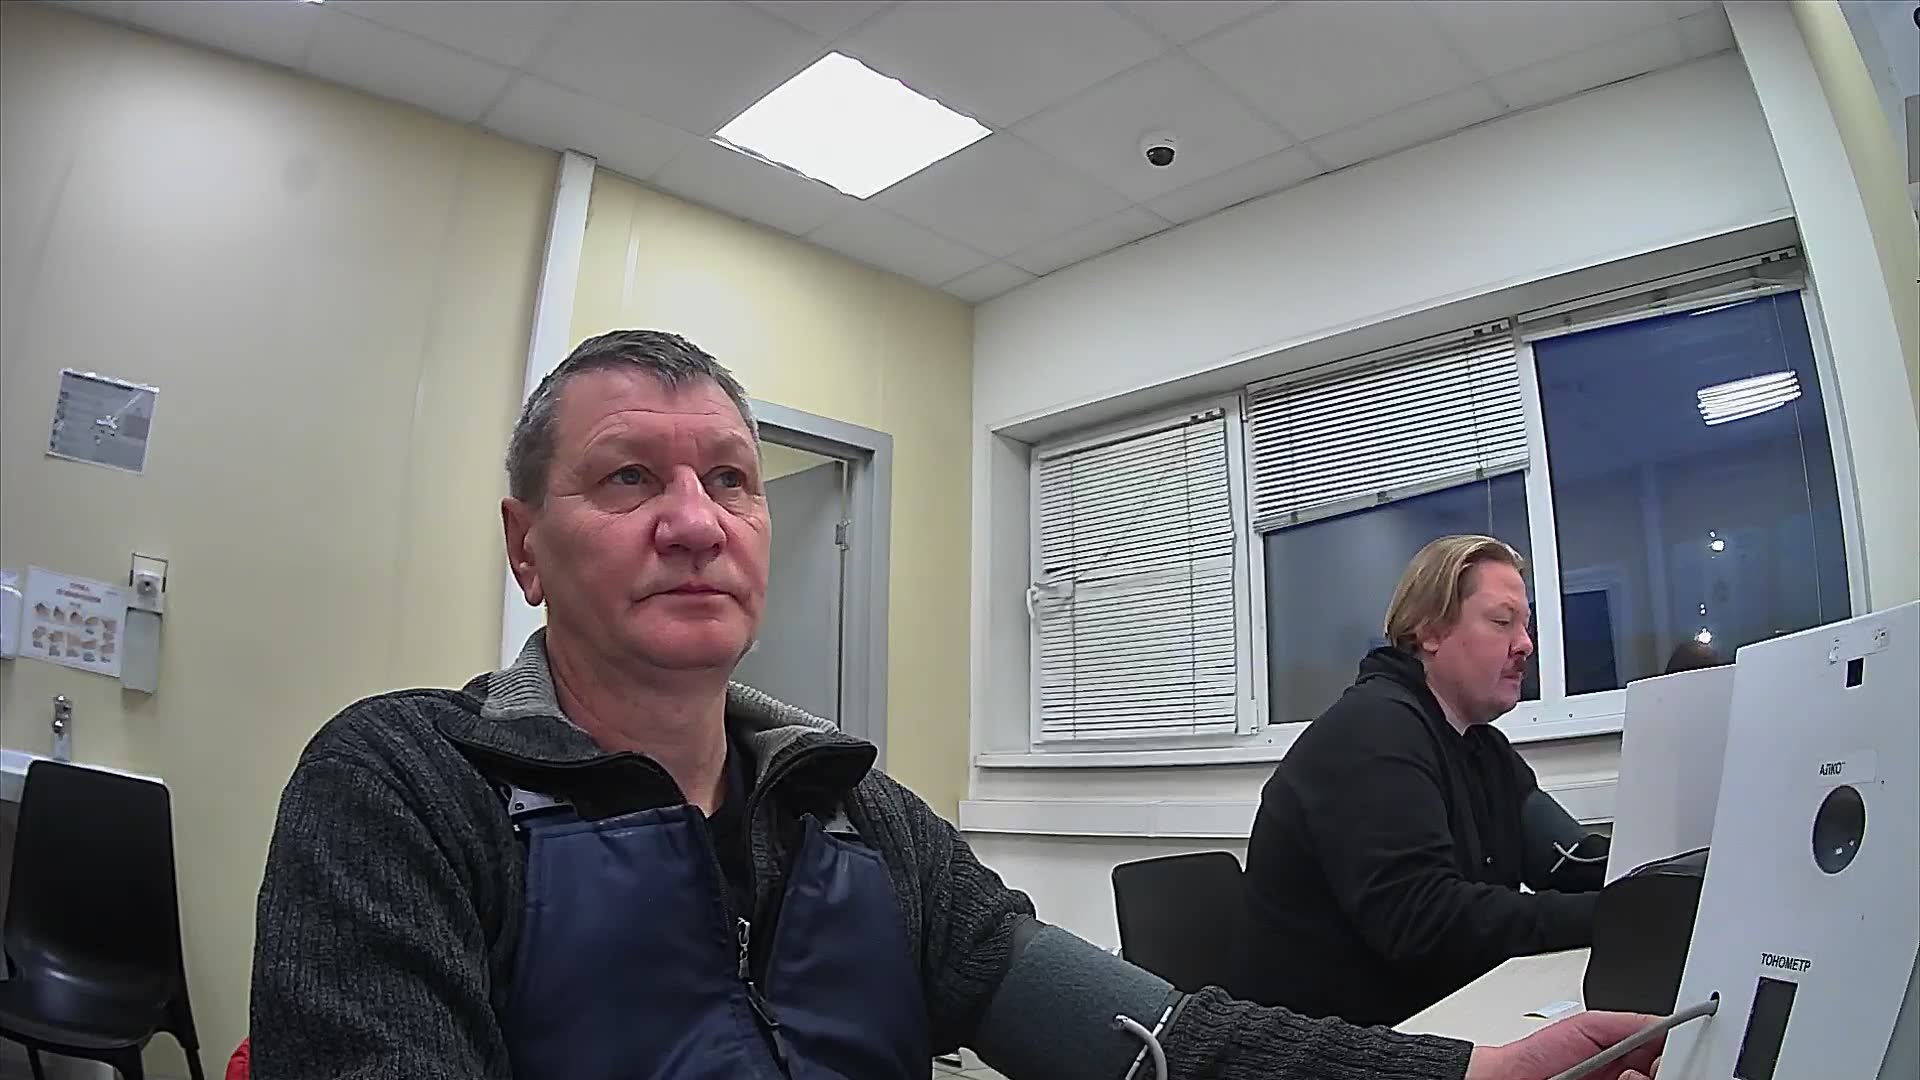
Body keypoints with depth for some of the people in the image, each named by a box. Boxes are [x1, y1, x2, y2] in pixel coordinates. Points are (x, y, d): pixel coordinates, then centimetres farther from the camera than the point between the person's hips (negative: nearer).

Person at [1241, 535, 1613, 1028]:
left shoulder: (1484, 746, 15)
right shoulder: (1373, 730, -18)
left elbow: (1576, 865, 7)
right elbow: (1422, 918, -26)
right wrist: (1606, 916, -25)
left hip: (1440, 1014, 9)